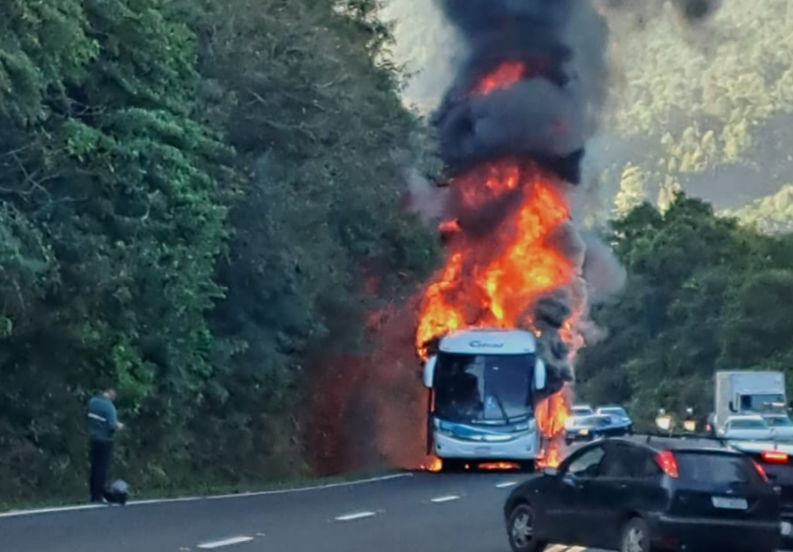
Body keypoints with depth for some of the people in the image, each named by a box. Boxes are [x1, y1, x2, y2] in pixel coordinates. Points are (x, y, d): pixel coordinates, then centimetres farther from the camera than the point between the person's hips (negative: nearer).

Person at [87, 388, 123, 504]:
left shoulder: (92, 402, 3)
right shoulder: (109, 406, -19)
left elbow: (89, 417, 10)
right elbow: (112, 426, -21)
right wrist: (118, 426, -1)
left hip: (93, 438, 7)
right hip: (104, 440, -7)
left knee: (94, 467, 13)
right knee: (103, 468, -1)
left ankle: (94, 495, 17)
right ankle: (99, 497, -1)